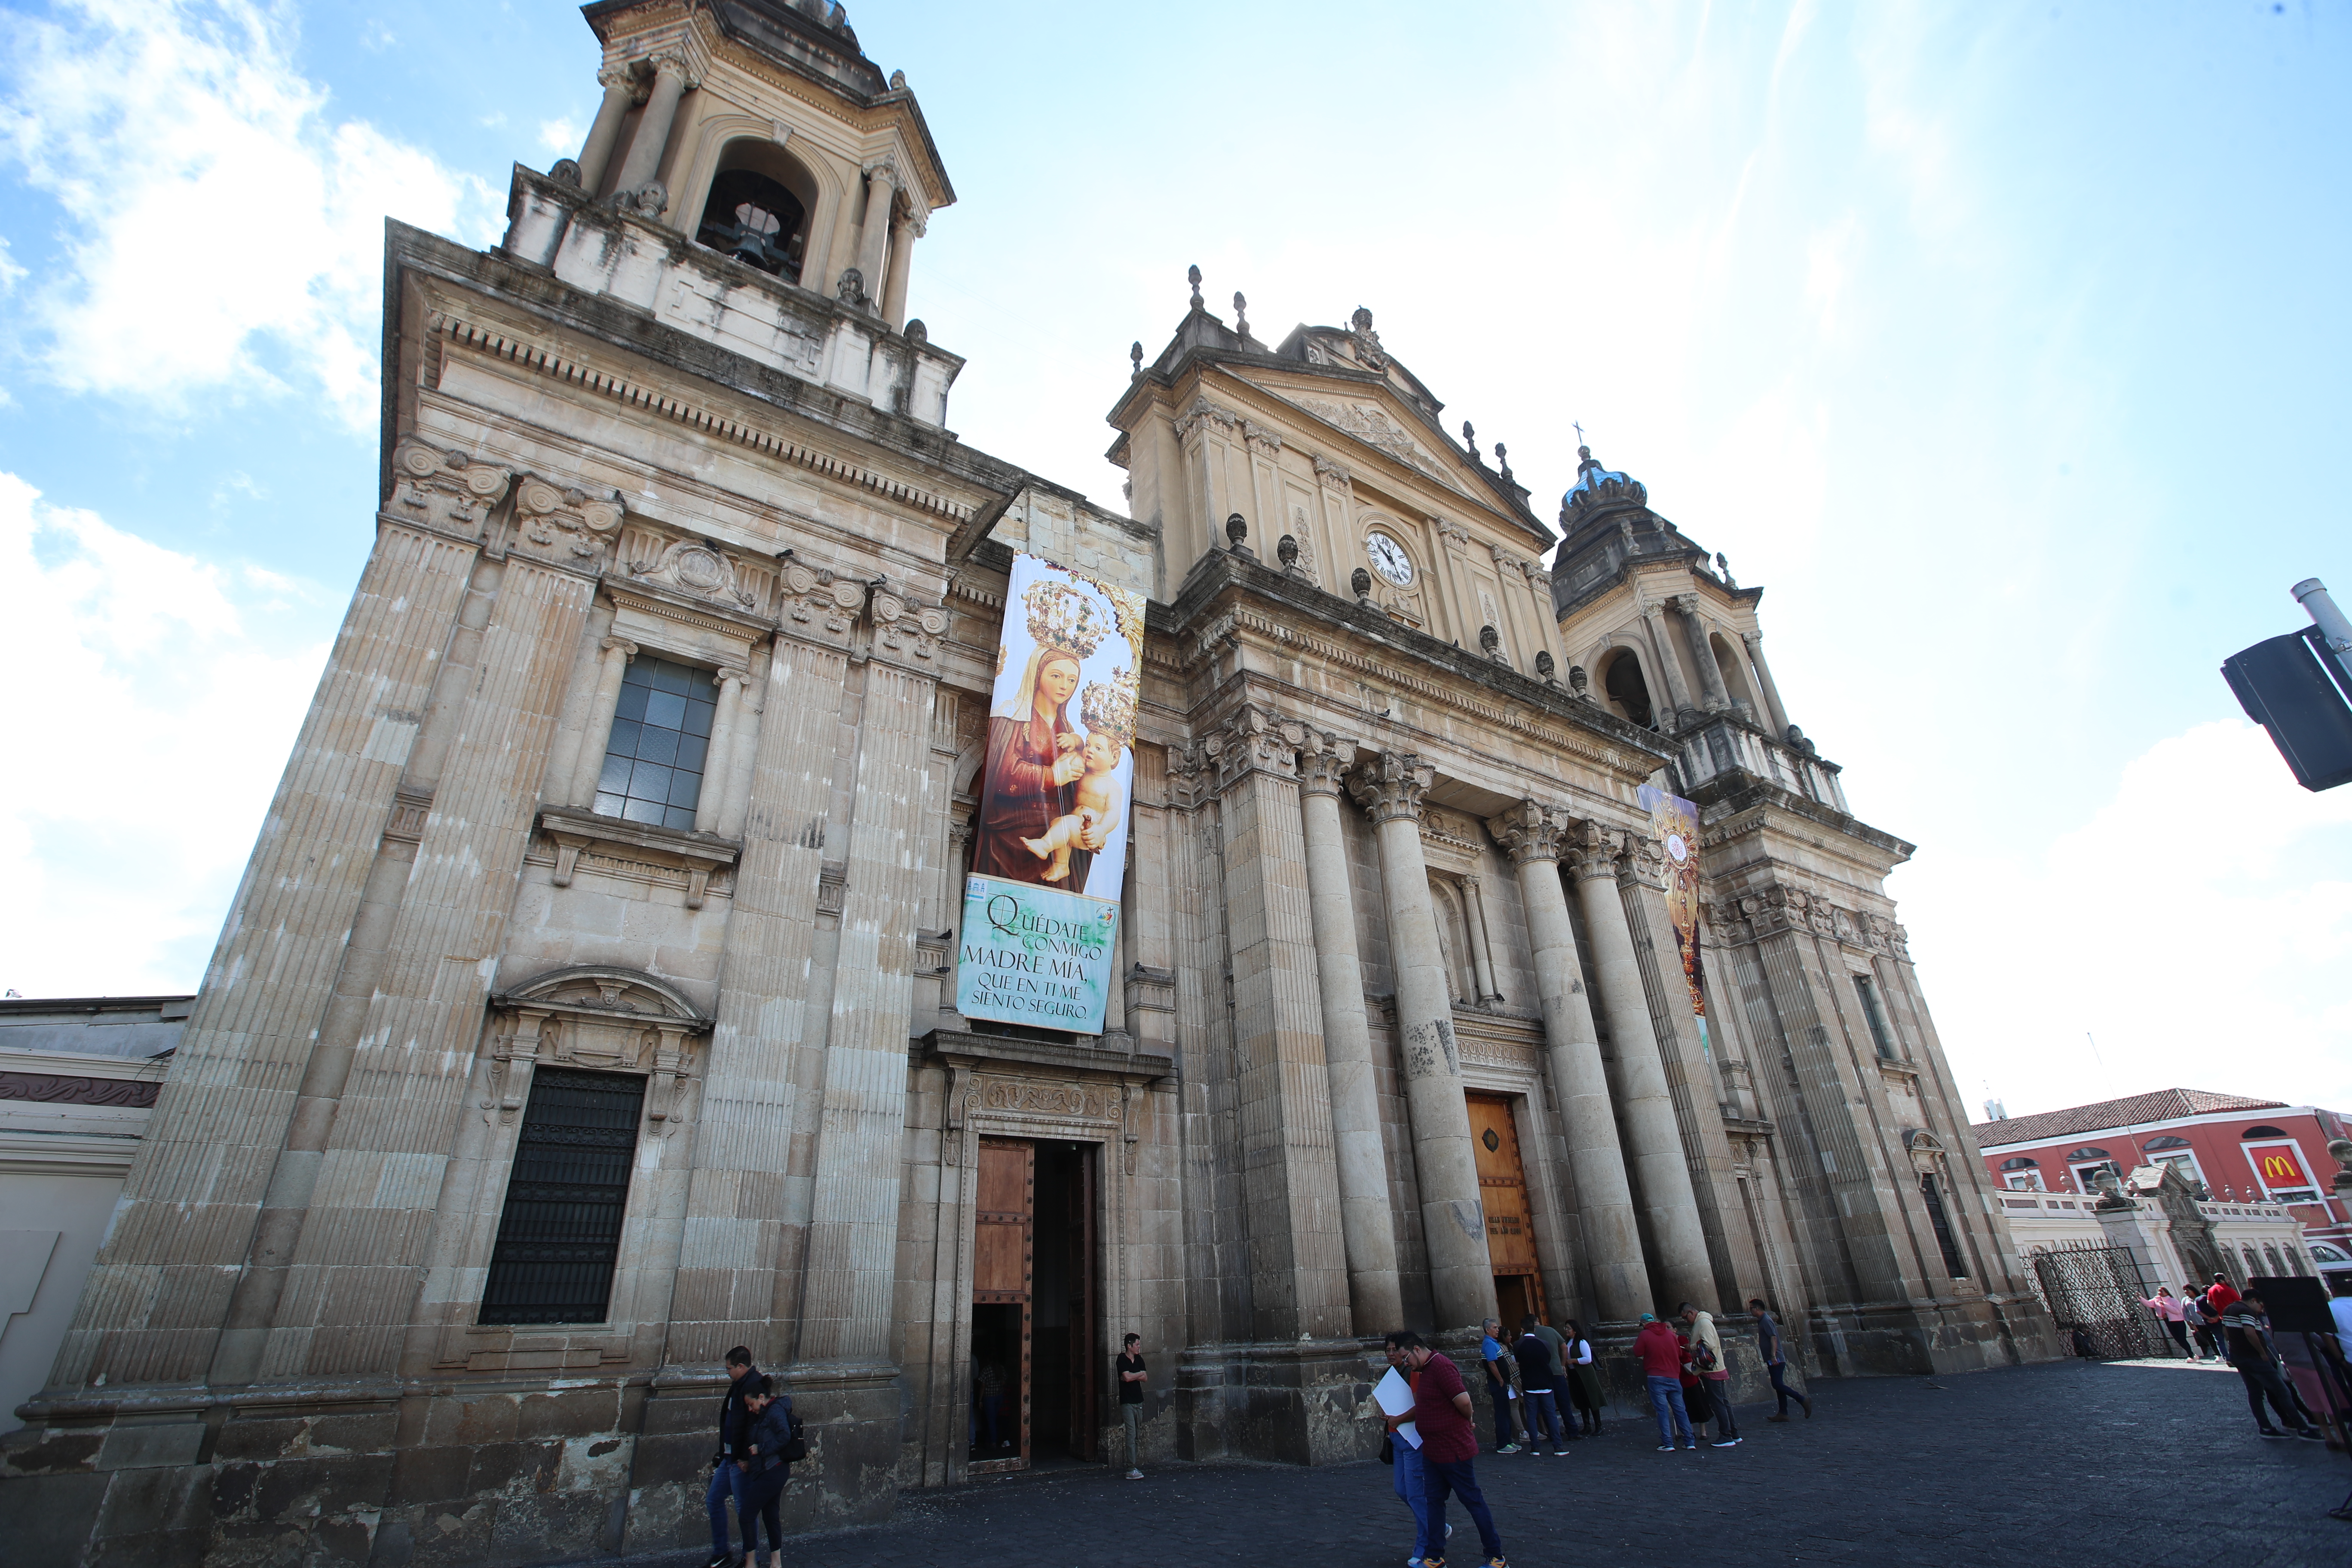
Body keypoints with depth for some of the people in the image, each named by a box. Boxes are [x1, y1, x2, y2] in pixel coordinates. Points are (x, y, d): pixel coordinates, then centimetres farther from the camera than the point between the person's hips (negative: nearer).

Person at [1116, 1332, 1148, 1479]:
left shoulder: (1139, 1359, 12)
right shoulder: (1122, 1359, -7)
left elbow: (1145, 1379, 6)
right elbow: (1127, 1377, -18)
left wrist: (1132, 1376, -8)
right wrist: (1140, 1374, -2)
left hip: (1138, 1401, 6)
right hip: (1127, 1402, -6)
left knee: (1139, 1435, 6)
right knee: (1131, 1434, -11)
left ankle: (1137, 1466, 10)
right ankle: (1131, 1470, -11)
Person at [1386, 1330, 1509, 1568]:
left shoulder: (1442, 1367, -22)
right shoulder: (1424, 1371, 11)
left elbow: (1464, 1400, -27)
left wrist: (1468, 1422, -9)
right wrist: (1397, 1420, 19)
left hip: (1455, 1451, -9)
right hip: (1432, 1451, 10)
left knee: (1473, 1501, 4)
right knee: (1434, 1501, 13)